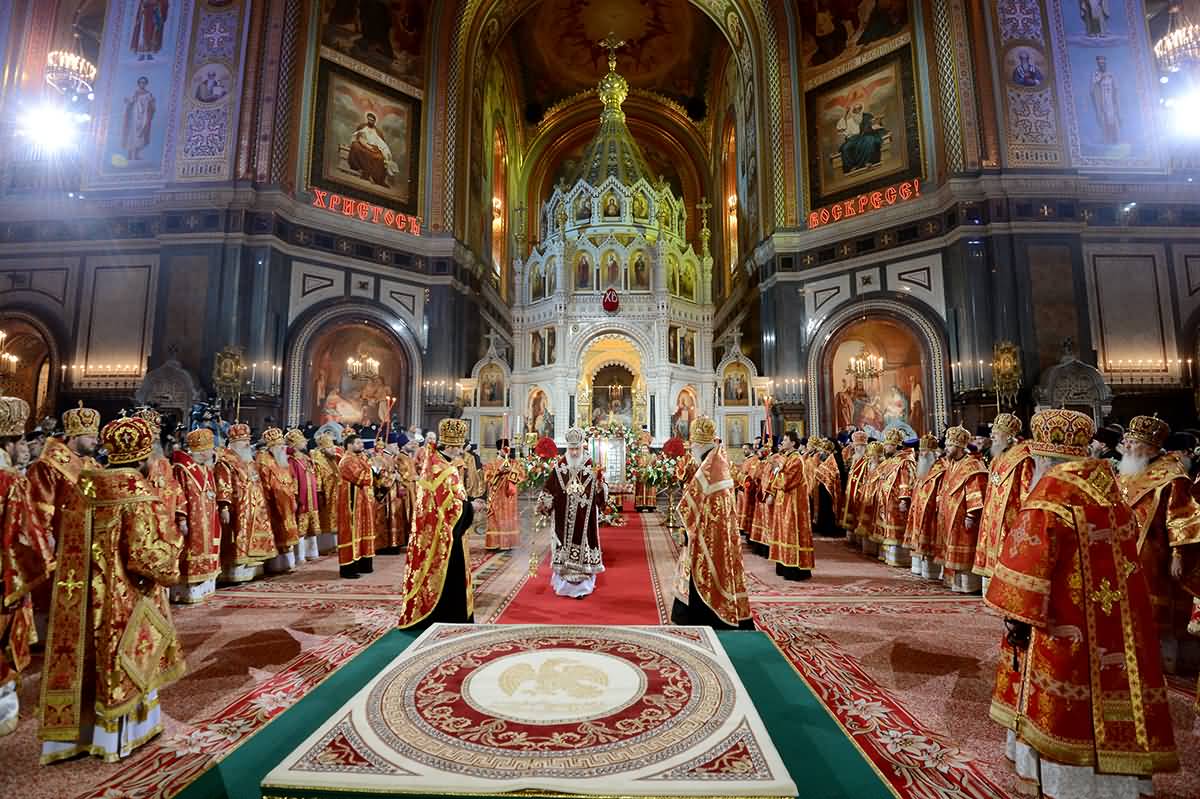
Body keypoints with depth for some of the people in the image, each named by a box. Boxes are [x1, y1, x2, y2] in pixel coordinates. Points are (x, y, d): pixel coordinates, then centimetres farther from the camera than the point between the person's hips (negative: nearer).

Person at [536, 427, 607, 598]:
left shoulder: (591, 467, -4)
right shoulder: (559, 467, -1)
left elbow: (602, 494, -3)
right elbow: (549, 490, 3)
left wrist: (599, 483, -23)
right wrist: (543, 504, -12)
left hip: (585, 520, -1)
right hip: (563, 520, 1)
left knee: (583, 543, 3)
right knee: (564, 543, 6)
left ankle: (582, 586, 16)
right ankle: (564, 584, 21)